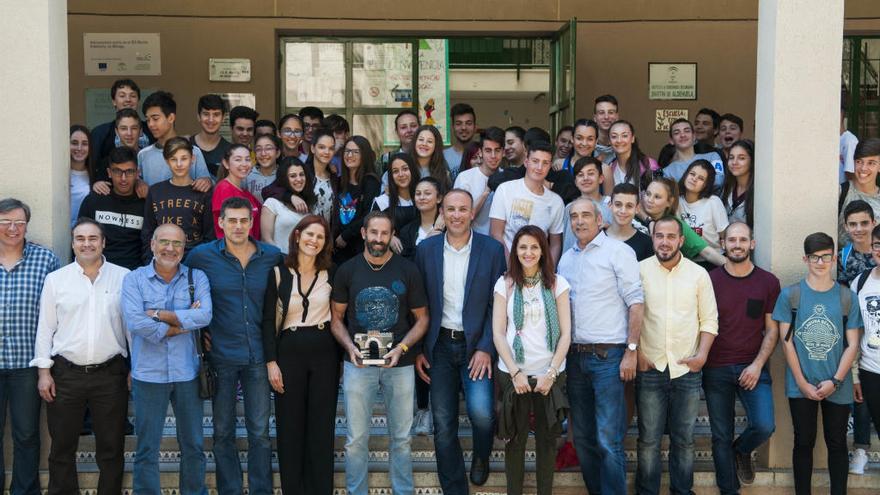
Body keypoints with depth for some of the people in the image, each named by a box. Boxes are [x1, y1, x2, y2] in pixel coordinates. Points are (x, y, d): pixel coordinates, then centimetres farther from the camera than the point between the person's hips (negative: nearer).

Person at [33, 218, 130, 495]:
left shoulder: (123, 277, 2)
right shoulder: (55, 279, 4)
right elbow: (45, 328, 5)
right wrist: (44, 371, 0)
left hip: (111, 374, -1)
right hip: (65, 374, 1)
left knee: (111, 447, 7)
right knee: (62, 446, 9)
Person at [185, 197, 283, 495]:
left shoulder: (272, 256, 1)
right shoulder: (201, 256, -4)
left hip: (258, 355, 1)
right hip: (221, 356, -1)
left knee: (260, 432, 6)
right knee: (223, 433, 9)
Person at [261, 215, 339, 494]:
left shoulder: (331, 274, 5)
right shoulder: (278, 273, 1)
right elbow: (268, 320, 0)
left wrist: (343, 355, 1)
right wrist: (271, 361, -7)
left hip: (324, 353, 1)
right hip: (289, 352, -1)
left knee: (322, 426, 4)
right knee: (290, 426, 4)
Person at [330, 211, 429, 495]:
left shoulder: (408, 271, 0)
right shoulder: (347, 271, 2)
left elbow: (421, 318, 3)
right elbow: (337, 318, 7)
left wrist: (402, 348, -12)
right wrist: (349, 347, -11)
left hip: (400, 364, 0)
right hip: (358, 364, 0)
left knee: (401, 437, 9)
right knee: (356, 438, 4)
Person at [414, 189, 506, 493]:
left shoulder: (492, 249, -3)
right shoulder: (426, 249, 2)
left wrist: (486, 348, -12)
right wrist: (417, 350, 2)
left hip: (476, 345, -2)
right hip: (440, 345, 2)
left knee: (481, 411, -19)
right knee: (443, 425, 4)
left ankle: (481, 457, 15)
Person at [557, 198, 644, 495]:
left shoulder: (618, 252, -4)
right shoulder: (566, 258, 14)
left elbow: (636, 303, -7)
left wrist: (631, 350, -13)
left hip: (608, 356, -6)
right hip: (575, 356, 6)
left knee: (608, 441, -8)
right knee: (583, 437, 12)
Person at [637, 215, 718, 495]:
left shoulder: (698, 274, 4)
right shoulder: (639, 270, 0)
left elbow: (709, 320, 5)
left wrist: (702, 355, -5)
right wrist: (636, 353, -5)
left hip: (687, 370, 1)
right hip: (650, 369, -1)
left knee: (684, 439, 9)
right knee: (648, 439, 4)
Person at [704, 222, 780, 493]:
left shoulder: (768, 282, 3)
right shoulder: (709, 280, 1)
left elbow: (772, 330, 3)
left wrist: (758, 364, -8)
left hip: (753, 368, 0)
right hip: (715, 369, 0)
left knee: (765, 426, -13)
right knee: (721, 437, 5)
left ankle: (742, 451, 21)